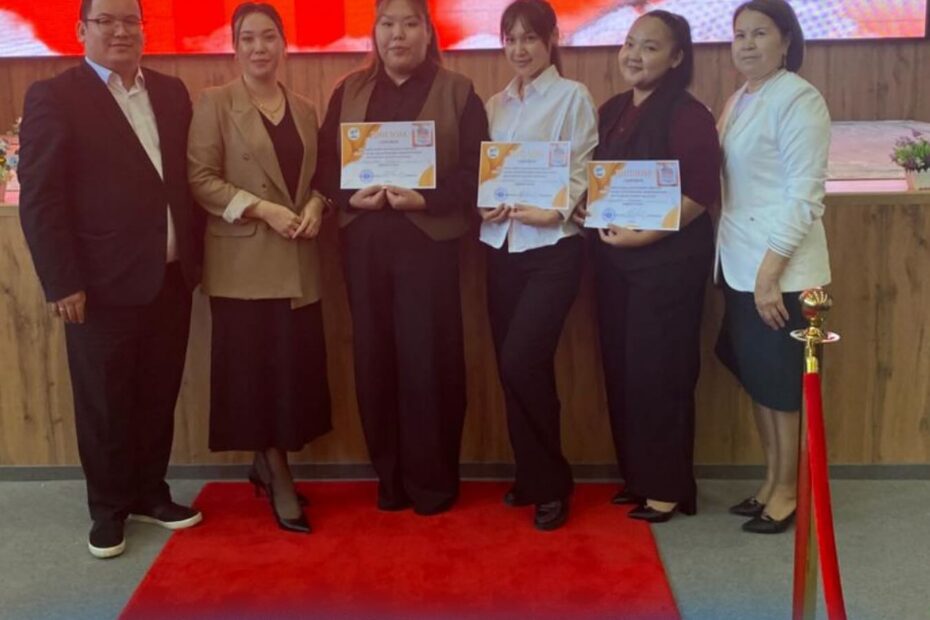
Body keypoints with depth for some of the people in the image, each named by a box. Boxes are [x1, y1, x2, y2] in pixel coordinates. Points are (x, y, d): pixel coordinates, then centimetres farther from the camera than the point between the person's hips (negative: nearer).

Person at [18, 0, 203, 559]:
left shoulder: (172, 93, 11)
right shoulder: (54, 97, -5)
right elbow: (39, 198, -9)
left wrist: (195, 255, 8)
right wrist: (62, 282, -14)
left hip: (171, 277, 5)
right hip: (103, 282, -4)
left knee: (159, 397, 13)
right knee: (104, 404, 8)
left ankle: (149, 492, 30)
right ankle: (108, 507, 25)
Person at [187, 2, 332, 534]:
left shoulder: (305, 109, 14)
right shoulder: (215, 103, -2)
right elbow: (200, 178, -8)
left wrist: (316, 205, -4)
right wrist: (263, 210, -17)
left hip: (299, 261, 5)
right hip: (244, 261, -5)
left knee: (298, 366, 5)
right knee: (258, 368, 0)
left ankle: (267, 465, 24)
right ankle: (280, 480, 12)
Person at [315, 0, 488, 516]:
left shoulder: (457, 92, 4)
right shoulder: (348, 92, 13)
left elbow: (475, 169, -3)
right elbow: (325, 162, 9)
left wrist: (427, 199, -17)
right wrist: (351, 197, -10)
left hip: (428, 241, -3)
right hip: (364, 243, 3)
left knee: (429, 361, -2)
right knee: (373, 360, 6)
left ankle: (434, 481, 14)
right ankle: (390, 478, 20)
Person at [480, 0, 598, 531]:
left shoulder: (573, 96, -1)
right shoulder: (496, 104, 15)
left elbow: (583, 170, -7)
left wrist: (554, 211, -23)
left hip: (553, 247, -6)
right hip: (501, 246, 6)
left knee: (522, 362, -14)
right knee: (512, 366, 7)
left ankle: (552, 483, 4)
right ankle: (531, 475, 22)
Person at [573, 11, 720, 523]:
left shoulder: (687, 114, -12)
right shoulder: (611, 111, 10)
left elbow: (702, 194, -18)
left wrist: (644, 234, -22)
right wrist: (587, 210, 0)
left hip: (669, 258, -7)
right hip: (615, 257, 7)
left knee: (659, 371, -1)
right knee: (620, 369, 11)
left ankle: (668, 487, 13)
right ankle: (636, 476, 25)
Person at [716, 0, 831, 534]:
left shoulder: (799, 99, -12)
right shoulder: (739, 101, 12)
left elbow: (805, 195, -17)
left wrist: (770, 271, -20)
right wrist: (748, 268, 10)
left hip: (783, 270, -8)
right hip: (740, 265, 8)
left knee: (785, 385, 3)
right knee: (755, 378, 14)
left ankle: (789, 492, 18)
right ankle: (771, 483, 28)